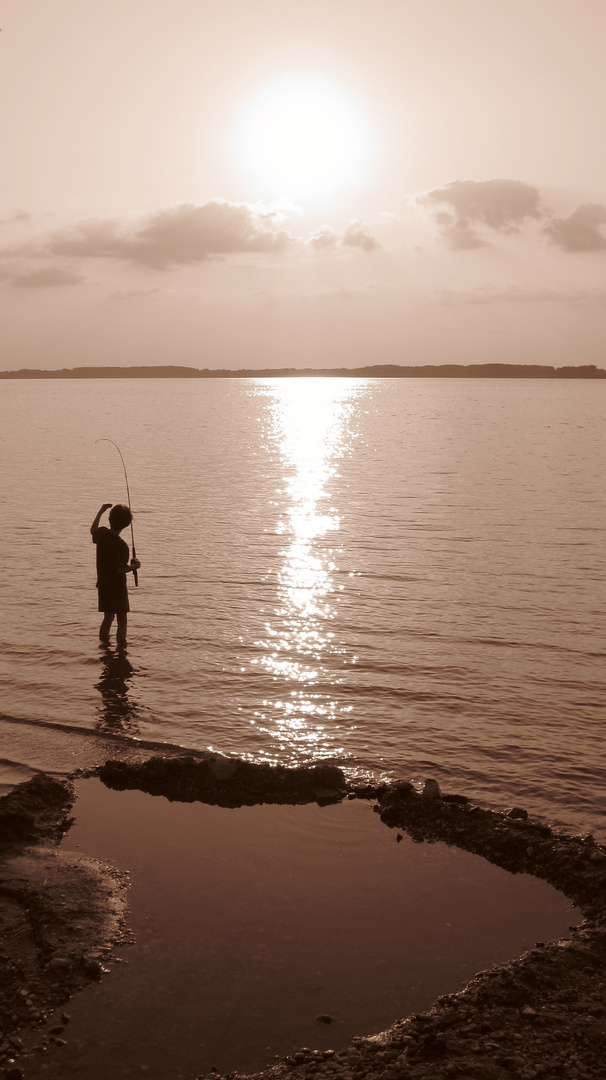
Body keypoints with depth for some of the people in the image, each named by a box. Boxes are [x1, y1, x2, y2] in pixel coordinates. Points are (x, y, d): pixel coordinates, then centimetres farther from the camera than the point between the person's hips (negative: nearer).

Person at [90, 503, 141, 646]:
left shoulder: (102, 533, -5)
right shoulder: (122, 546, -22)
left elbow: (93, 530, 20)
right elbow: (121, 569, -23)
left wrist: (101, 512, 26)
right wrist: (134, 566, -5)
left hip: (103, 585, 6)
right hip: (118, 586, -6)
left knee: (108, 617, 17)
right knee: (122, 619, 6)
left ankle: (103, 644, 20)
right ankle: (121, 644, 7)